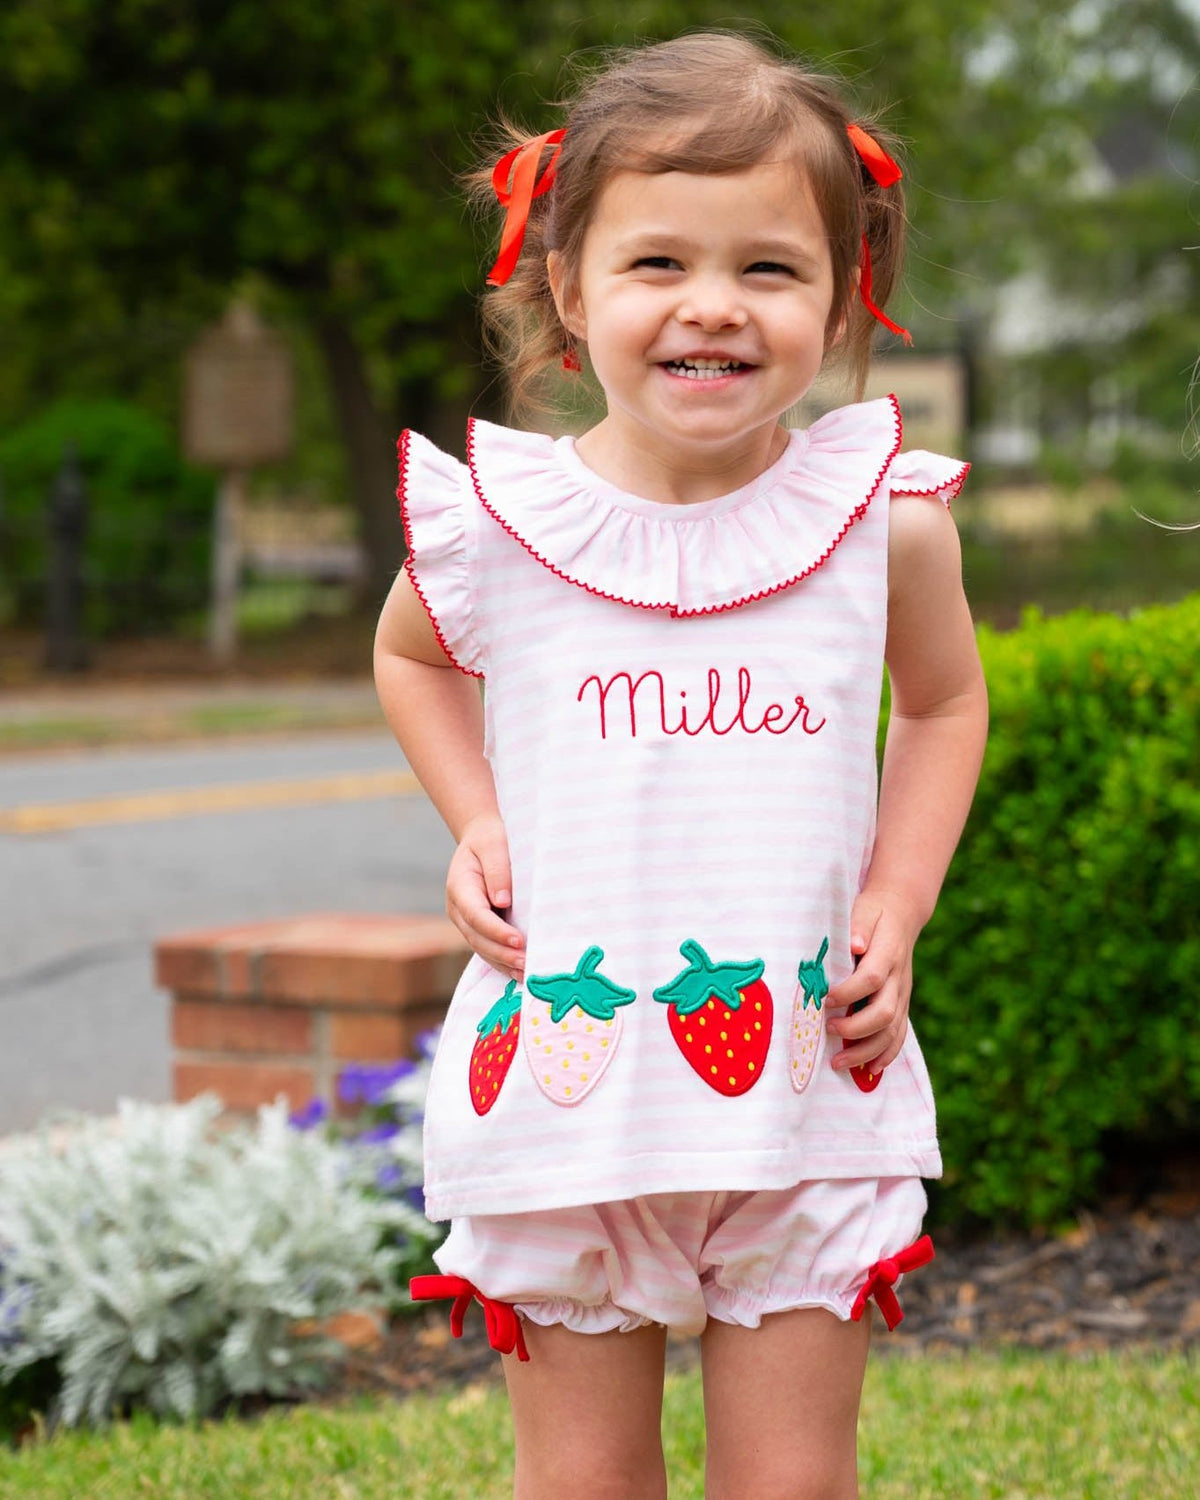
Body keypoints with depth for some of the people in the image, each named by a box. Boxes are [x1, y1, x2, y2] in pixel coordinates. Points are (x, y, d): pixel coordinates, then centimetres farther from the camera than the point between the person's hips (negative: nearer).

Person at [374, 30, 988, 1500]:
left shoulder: (885, 516, -6)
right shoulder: (495, 517, -7)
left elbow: (943, 703, 14)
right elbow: (413, 656, 17)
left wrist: (898, 901, 1)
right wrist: (474, 824, 2)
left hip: (808, 1094, 0)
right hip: (561, 1088, 0)